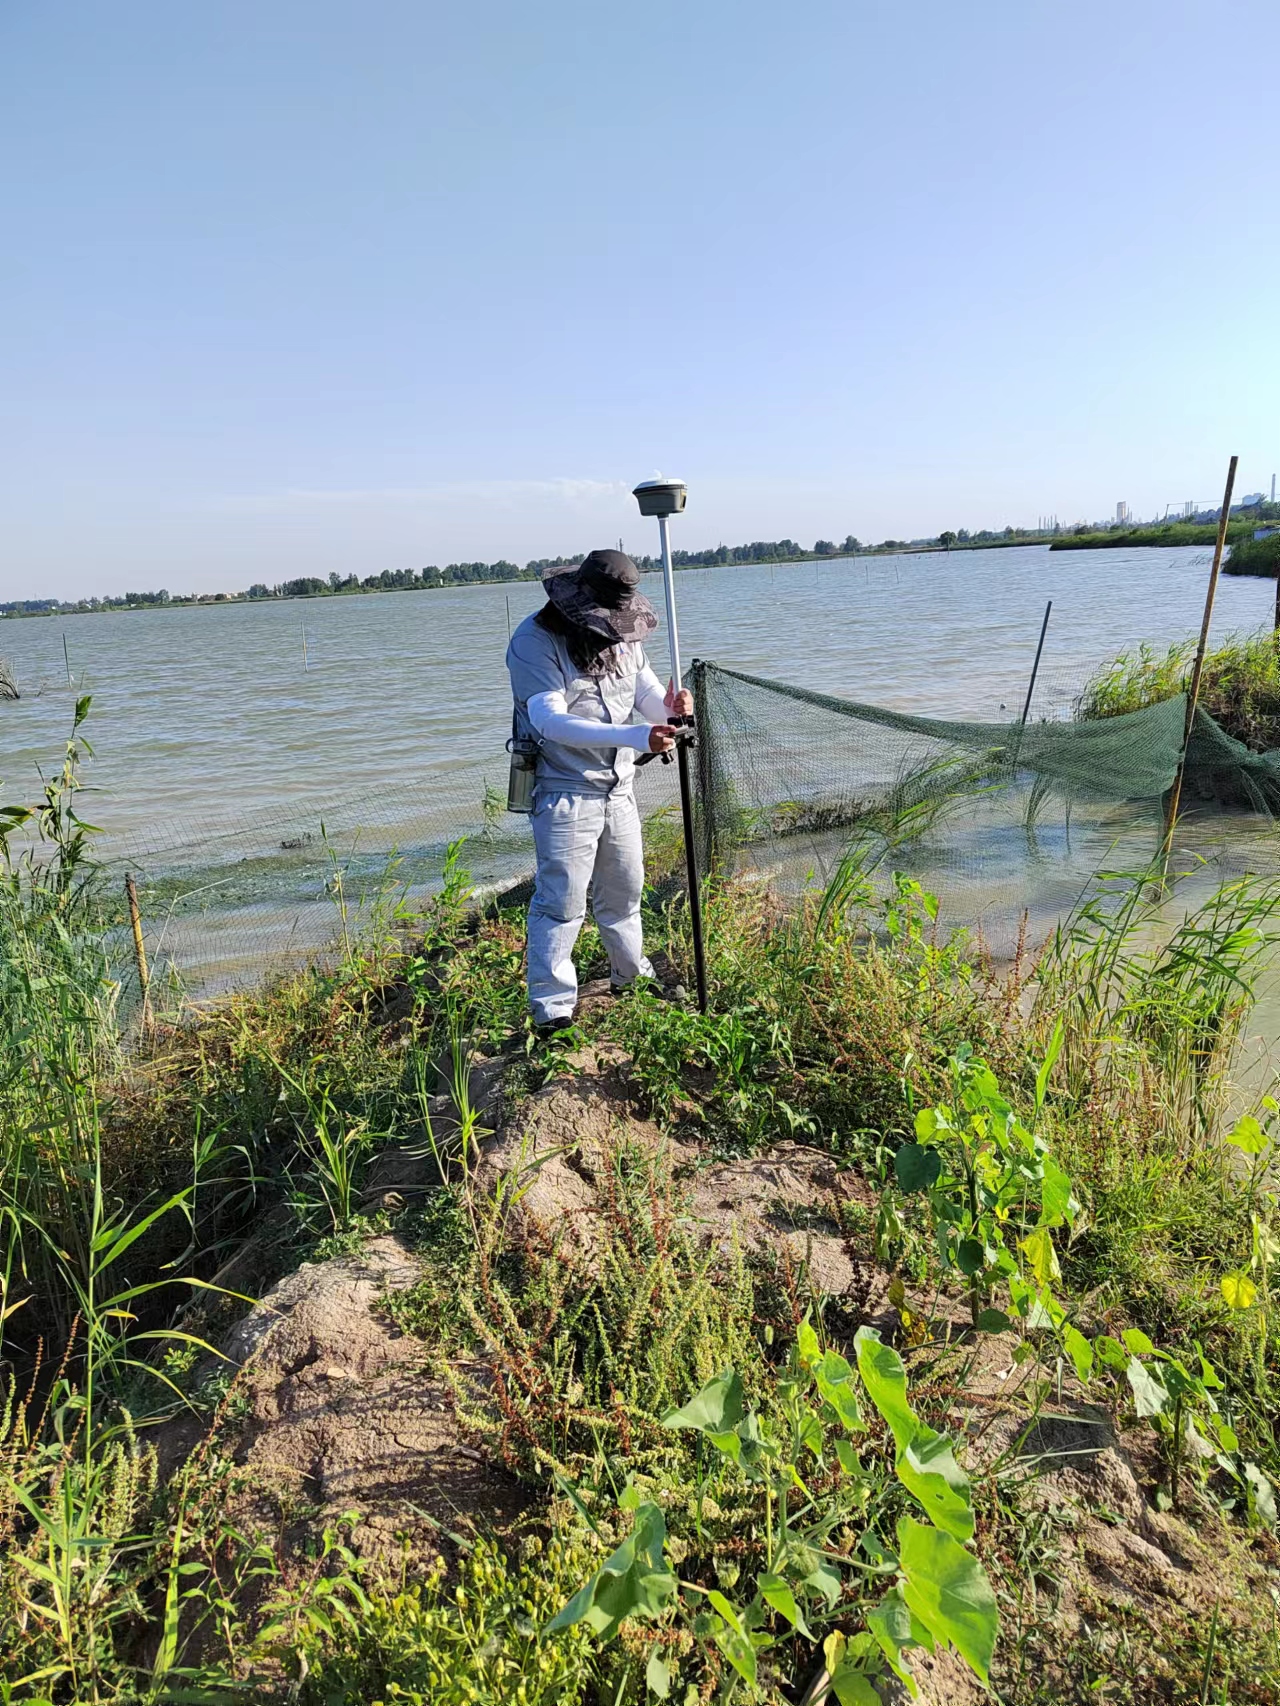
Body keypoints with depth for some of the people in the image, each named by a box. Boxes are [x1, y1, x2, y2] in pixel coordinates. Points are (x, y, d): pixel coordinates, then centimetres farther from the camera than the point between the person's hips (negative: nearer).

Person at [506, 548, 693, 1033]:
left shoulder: (622, 636, 7)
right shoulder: (535, 641, -17)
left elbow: (649, 698, 6)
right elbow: (551, 720, -29)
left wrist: (671, 706, -21)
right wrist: (634, 736, -38)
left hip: (618, 789, 7)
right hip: (565, 793, -7)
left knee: (624, 890, 20)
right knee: (562, 902, -7)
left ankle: (632, 976, 40)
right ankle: (552, 1010, 7)